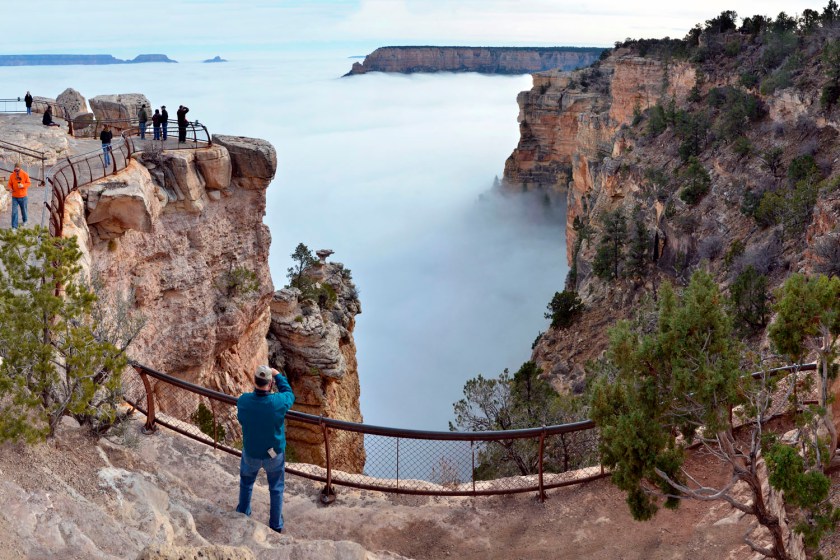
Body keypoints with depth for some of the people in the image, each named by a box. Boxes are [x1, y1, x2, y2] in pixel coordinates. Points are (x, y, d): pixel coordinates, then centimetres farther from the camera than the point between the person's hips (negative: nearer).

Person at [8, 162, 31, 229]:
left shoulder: (25, 174, -6)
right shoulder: (12, 175, -1)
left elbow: (29, 183, -3)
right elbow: (10, 184, 6)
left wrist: (23, 185, -22)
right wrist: (10, 188, -15)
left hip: (23, 196, -1)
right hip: (14, 197, 1)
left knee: (23, 210, 15)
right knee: (14, 211, -5)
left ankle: (25, 220, 42)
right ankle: (14, 226, -3)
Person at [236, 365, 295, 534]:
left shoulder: (243, 401, -27)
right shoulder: (279, 402, -32)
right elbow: (289, 394, -6)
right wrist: (278, 375, 2)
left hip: (251, 453, 1)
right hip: (275, 454, -1)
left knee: (246, 483, 31)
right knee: (276, 488, 23)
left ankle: (243, 514, 51)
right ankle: (276, 525, 37)